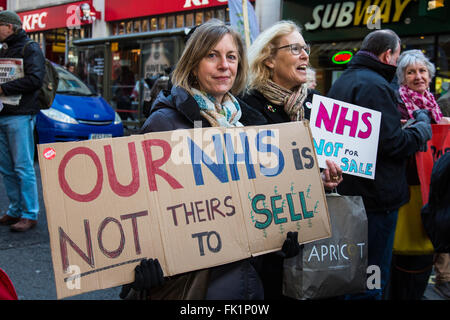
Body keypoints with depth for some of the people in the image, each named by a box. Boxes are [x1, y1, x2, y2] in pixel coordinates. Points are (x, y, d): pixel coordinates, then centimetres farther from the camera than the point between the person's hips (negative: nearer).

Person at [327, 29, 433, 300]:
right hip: (376, 196, -10)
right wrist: (422, 127, -2)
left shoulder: (341, 82, 15)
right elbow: (393, 143, -21)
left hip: (347, 193, 10)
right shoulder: (375, 85, -18)